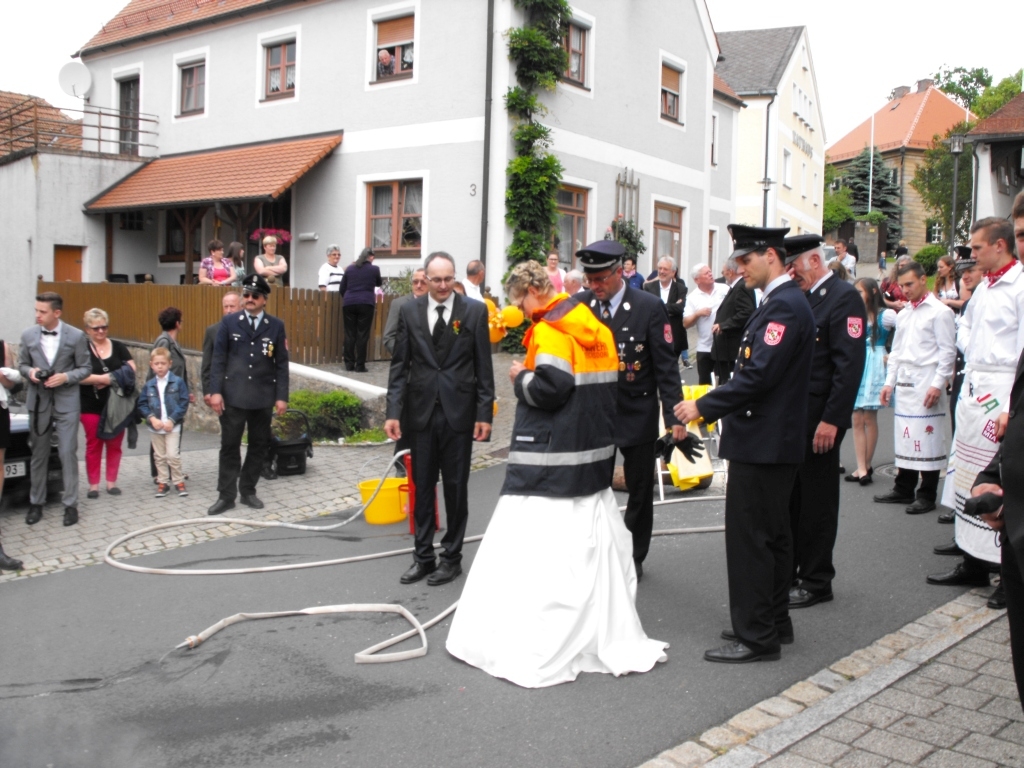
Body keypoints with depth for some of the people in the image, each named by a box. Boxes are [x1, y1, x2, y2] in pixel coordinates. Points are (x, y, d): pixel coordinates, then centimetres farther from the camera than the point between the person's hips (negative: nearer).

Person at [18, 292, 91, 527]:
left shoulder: (76, 336, -6)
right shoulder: (28, 336, 1)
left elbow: (85, 368, 0)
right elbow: (22, 365, 12)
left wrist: (66, 377, -17)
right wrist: (30, 372, -11)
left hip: (66, 402, -2)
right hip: (38, 402, 3)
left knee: (68, 454, -1)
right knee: (39, 455, 11)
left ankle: (70, 504, 9)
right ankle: (36, 503, 24)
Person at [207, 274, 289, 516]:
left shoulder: (276, 326, 4)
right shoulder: (229, 322, 3)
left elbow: (282, 364, 3)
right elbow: (218, 359, 1)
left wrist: (282, 396, -3)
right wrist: (215, 391, -7)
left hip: (263, 398, 1)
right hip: (233, 396, -1)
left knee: (259, 446, 8)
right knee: (229, 446, 2)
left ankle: (248, 491, 21)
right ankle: (226, 495, 10)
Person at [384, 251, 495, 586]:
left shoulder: (475, 310, -2)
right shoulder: (409, 311, 4)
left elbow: (484, 366, -2)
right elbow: (399, 365, 4)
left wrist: (485, 414, -6)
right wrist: (393, 411, -3)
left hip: (458, 411, -2)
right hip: (420, 411, 2)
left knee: (456, 487, 7)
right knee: (423, 487, 10)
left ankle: (452, 556, 20)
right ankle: (423, 556, 22)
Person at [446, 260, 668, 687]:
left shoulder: (550, 329, -13)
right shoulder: (597, 327, 13)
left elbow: (549, 386, -22)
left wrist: (520, 378, -4)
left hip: (549, 458, -9)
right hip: (595, 456, 9)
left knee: (528, 551, -4)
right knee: (596, 545, 15)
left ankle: (528, 648, -1)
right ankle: (613, 637, 23)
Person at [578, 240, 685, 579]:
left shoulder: (649, 306, -10)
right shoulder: (582, 304, -2)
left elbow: (666, 366, -10)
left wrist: (674, 417, -15)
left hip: (637, 414, -1)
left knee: (640, 490, 11)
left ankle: (634, 557, 28)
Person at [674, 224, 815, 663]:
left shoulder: (784, 306, -17)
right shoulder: (781, 302, 15)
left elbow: (759, 375, -24)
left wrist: (703, 407, -18)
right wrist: (712, 405, 14)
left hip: (762, 443, -11)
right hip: (772, 441, 11)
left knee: (749, 537, -4)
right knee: (772, 534, 17)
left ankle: (756, 636, 4)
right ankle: (774, 622, 29)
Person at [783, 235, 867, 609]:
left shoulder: (844, 297, -11)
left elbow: (850, 365, -18)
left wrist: (831, 420, -21)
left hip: (819, 419, -7)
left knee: (817, 502, 4)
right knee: (789, 498, 13)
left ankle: (816, 582, 16)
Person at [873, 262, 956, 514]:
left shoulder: (939, 312, -5)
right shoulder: (903, 314, 16)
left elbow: (948, 351, -8)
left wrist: (938, 385, -14)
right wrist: (889, 382, 13)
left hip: (926, 384, -7)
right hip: (904, 384, 7)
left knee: (927, 438, -4)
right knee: (903, 436, 10)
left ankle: (927, 495, 4)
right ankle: (904, 489, 19)